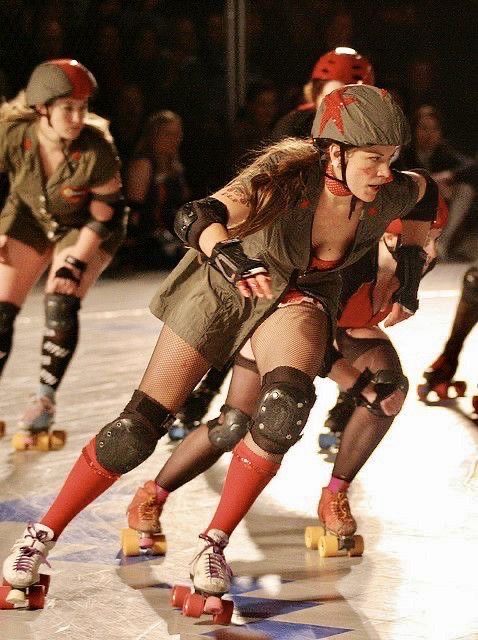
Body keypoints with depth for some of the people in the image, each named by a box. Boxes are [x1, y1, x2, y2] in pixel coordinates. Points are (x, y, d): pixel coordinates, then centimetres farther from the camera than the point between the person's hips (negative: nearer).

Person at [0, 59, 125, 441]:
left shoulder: (96, 153, -32)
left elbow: (104, 216, -20)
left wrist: (76, 263, -24)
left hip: (83, 229, -2)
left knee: (61, 303, -22)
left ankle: (46, 399, -7)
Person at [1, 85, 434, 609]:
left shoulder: (385, 196, -21)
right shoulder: (288, 175, -32)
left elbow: (423, 194, 5)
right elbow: (195, 217, -45)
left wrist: (410, 269, 2)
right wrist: (229, 255, -65)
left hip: (297, 296, 3)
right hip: (223, 288, -2)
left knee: (287, 405, -30)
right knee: (138, 427, -7)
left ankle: (214, 543, -12)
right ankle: (43, 535, 11)